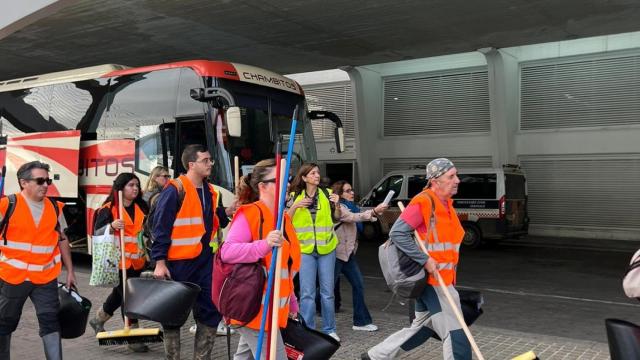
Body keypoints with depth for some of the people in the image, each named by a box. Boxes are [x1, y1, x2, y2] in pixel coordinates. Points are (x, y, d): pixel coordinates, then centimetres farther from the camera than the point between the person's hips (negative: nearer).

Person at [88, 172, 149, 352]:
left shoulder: (141, 207, 11)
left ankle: (98, 320, 40)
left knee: (120, 293, 18)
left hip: (137, 261, 6)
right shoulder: (109, 208, -7)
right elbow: (97, 233, -9)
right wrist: (112, 226, -25)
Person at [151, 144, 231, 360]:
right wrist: (160, 262, -17)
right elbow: (160, 227, -14)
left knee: (211, 310, 9)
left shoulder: (211, 192, 10)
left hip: (205, 261, 7)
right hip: (178, 262, -7)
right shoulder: (175, 190, -12)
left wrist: (226, 212, 1)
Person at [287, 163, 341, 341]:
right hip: (305, 248, -1)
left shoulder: (326, 194, 2)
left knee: (327, 291, 8)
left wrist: (337, 205, -8)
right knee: (307, 293, -2)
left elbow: (337, 218, 10)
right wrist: (295, 206, -17)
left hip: (326, 248, 1)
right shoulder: (295, 196, 0)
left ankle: (329, 330, 20)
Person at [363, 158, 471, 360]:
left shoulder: (446, 203, 12)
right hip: (432, 279, -9)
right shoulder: (423, 202, -17)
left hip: (442, 279, 9)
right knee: (455, 334, -3)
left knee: (421, 327, 19)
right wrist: (425, 260, -23)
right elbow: (397, 233, -22)